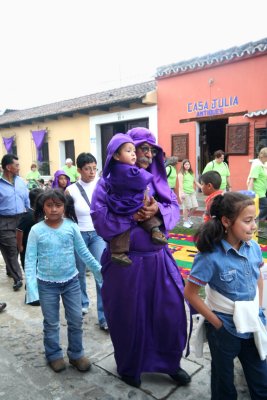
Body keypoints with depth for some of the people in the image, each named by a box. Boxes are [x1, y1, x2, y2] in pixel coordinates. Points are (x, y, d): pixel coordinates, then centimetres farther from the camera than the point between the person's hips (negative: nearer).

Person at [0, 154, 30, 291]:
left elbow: (27, 200, 12)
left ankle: (11, 270, 37)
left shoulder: (21, 181, 7)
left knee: (20, 248, 14)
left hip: (21, 220, 5)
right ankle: (17, 278, 9)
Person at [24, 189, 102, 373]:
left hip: (71, 281, 2)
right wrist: (31, 286, -16)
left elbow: (83, 252, 1)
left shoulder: (71, 226, -8)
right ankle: (54, 355, 35)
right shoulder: (36, 230, -11)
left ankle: (76, 354, 31)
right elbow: (30, 259, -9)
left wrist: (99, 270, 2)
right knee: (51, 323, 14)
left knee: (76, 320, 11)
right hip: (47, 284, -1)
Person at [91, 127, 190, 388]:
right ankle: (128, 367, 39)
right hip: (125, 261, -4)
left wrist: (158, 210, -17)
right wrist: (131, 215, -24)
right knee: (129, 316, 12)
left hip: (158, 258, 5)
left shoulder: (156, 178, 7)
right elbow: (98, 215, -16)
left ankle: (169, 363, 38)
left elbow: (174, 208, 4)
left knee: (170, 310, 12)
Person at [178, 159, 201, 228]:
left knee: (195, 206, 2)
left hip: (192, 192, 7)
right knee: (187, 207, -5)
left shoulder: (191, 173, 18)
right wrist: (181, 192, -22)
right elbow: (180, 184, -11)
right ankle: (185, 222, 8)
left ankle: (188, 217, 25)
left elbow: (195, 182, 25)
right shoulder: (181, 174, -2)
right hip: (185, 192, -7)